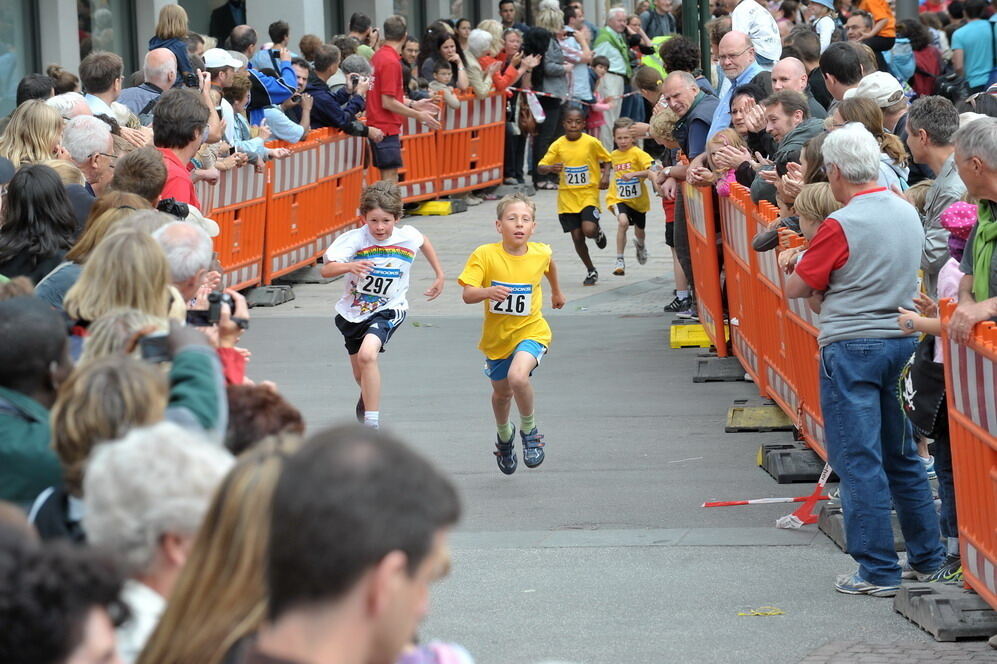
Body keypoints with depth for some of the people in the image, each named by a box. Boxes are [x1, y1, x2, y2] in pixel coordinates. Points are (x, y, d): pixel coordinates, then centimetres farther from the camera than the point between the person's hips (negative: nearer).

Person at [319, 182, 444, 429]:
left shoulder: (408, 238, -12)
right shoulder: (354, 240, -19)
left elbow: (424, 242, 14)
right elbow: (326, 269, -30)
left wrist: (439, 274, 20)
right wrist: (349, 266, -50)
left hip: (387, 310, -2)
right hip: (352, 313, 2)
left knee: (367, 354, -31)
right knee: (361, 374, 18)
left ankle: (372, 423, -28)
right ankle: (368, 398, 57)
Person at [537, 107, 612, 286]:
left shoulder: (591, 143, -6)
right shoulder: (558, 145, -4)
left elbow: (606, 159, 9)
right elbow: (540, 168, -5)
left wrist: (605, 176, -8)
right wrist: (551, 168, -27)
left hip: (589, 194, -2)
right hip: (567, 197, 2)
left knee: (589, 230, -22)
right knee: (577, 237, 3)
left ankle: (598, 232, 17)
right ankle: (591, 271, 24)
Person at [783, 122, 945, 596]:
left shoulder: (841, 226, -16)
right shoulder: (908, 214, 5)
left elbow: (796, 288, -8)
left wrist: (810, 275, 12)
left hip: (852, 348, -7)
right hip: (902, 343, 7)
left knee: (858, 461, -1)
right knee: (902, 455, 18)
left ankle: (878, 571, -1)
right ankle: (928, 557, 23)